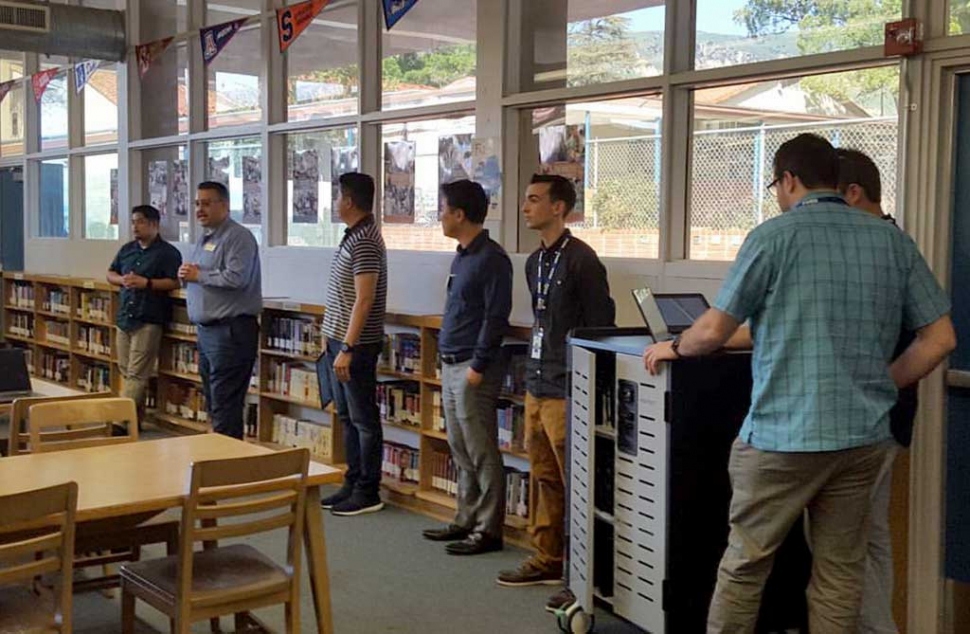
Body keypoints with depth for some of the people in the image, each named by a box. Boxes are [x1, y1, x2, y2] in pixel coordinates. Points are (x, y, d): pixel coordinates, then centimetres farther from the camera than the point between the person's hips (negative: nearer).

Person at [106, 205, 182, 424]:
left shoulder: (168, 253, -4)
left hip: (148, 321, -7)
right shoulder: (126, 250, 16)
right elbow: (110, 274, 22)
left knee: (136, 374, -8)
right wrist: (122, 280, 0)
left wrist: (146, 283, -19)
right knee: (126, 371, 10)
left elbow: (175, 282, -11)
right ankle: (137, 418, 17)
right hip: (124, 317, 7)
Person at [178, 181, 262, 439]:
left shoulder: (238, 237, -11)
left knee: (224, 407, -9)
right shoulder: (204, 239, 18)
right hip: (207, 329, 10)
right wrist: (186, 275, 2)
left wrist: (198, 275, -13)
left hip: (231, 329, -10)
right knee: (213, 402, 15)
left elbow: (236, 277, -25)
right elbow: (192, 278, 25)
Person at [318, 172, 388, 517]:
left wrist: (347, 348, -24)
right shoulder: (353, 236, 13)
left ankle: (368, 492, 6)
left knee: (364, 419, -2)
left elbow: (364, 299, -22)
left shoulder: (365, 241, -17)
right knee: (347, 417, 15)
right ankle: (353, 484, 24)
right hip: (341, 340, 10)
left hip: (356, 345, -10)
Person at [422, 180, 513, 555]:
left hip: (473, 368, -10)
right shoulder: (462, 256, 15)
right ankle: (467, 521, 24)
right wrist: (447, 362, 17)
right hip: (452, 366, 10)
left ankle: (488, 530, 3)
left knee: (481, 454, -3)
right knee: (460, 450, 15)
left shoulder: (491, 259, -13)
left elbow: (496, 317, -18)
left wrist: (479, 365, -19)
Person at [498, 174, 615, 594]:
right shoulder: (535, 261, 14)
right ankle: (547, 561, 27)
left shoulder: (581, 260, -12)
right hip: (536, 388, 9)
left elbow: (600, 326, -13)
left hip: (565, 392, -9)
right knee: (545, 480, 16)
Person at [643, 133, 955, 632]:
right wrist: (882, 387, 16)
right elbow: (939, 338, 6)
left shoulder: (774, 236, -7)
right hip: (864, 438, 5)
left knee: (744, 566, 9)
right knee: (840, 572, 12)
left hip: (784, 435, -4)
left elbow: (714, 331, -7)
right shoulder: (892, 241, 7)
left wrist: (674, 347, 13)